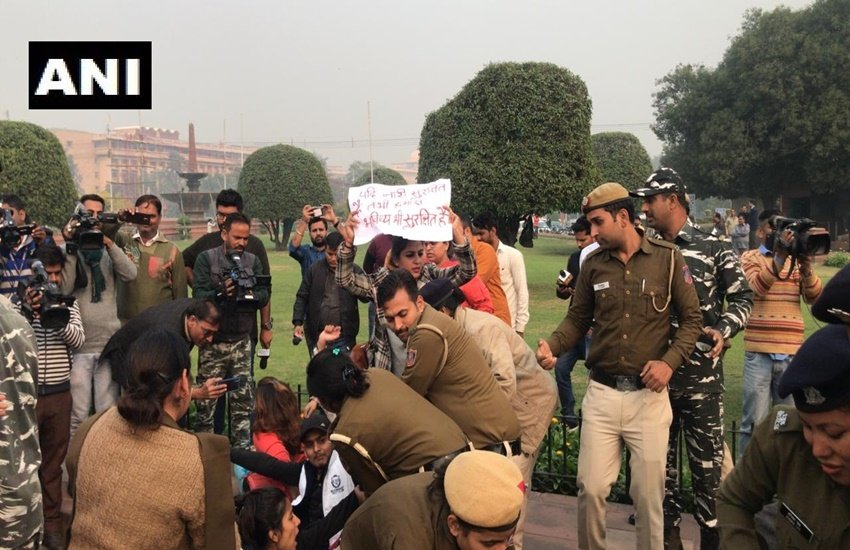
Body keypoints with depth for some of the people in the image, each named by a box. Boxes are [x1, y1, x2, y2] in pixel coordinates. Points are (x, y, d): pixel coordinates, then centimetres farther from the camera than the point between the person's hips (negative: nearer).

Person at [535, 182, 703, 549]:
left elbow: (692, 319, 2)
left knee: (648, 494, 7)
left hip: (648, 394, -2)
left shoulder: (668, 259, -2)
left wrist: (670, 361, -13)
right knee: (590, 488, 3)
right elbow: (578, 319, 10)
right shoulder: (593, 264, 5)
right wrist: (552, 346, -9)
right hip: (601, 392, 2)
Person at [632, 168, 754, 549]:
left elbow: (743, 299, 1)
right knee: (661, 459, 13)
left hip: (702, 376, -3)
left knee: (707, 461, 5)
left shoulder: (715, 248, -3)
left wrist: (724, 329, -16)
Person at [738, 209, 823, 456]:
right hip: (759, 352, -4)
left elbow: (814, 297, 4)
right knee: (755, 421, -1)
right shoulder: (750, 257, 4)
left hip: (792, 353, 4)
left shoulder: (797, 259, 15)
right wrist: (779, 256, -24)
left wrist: (806, 264, -11)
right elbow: (756, 288, -15)